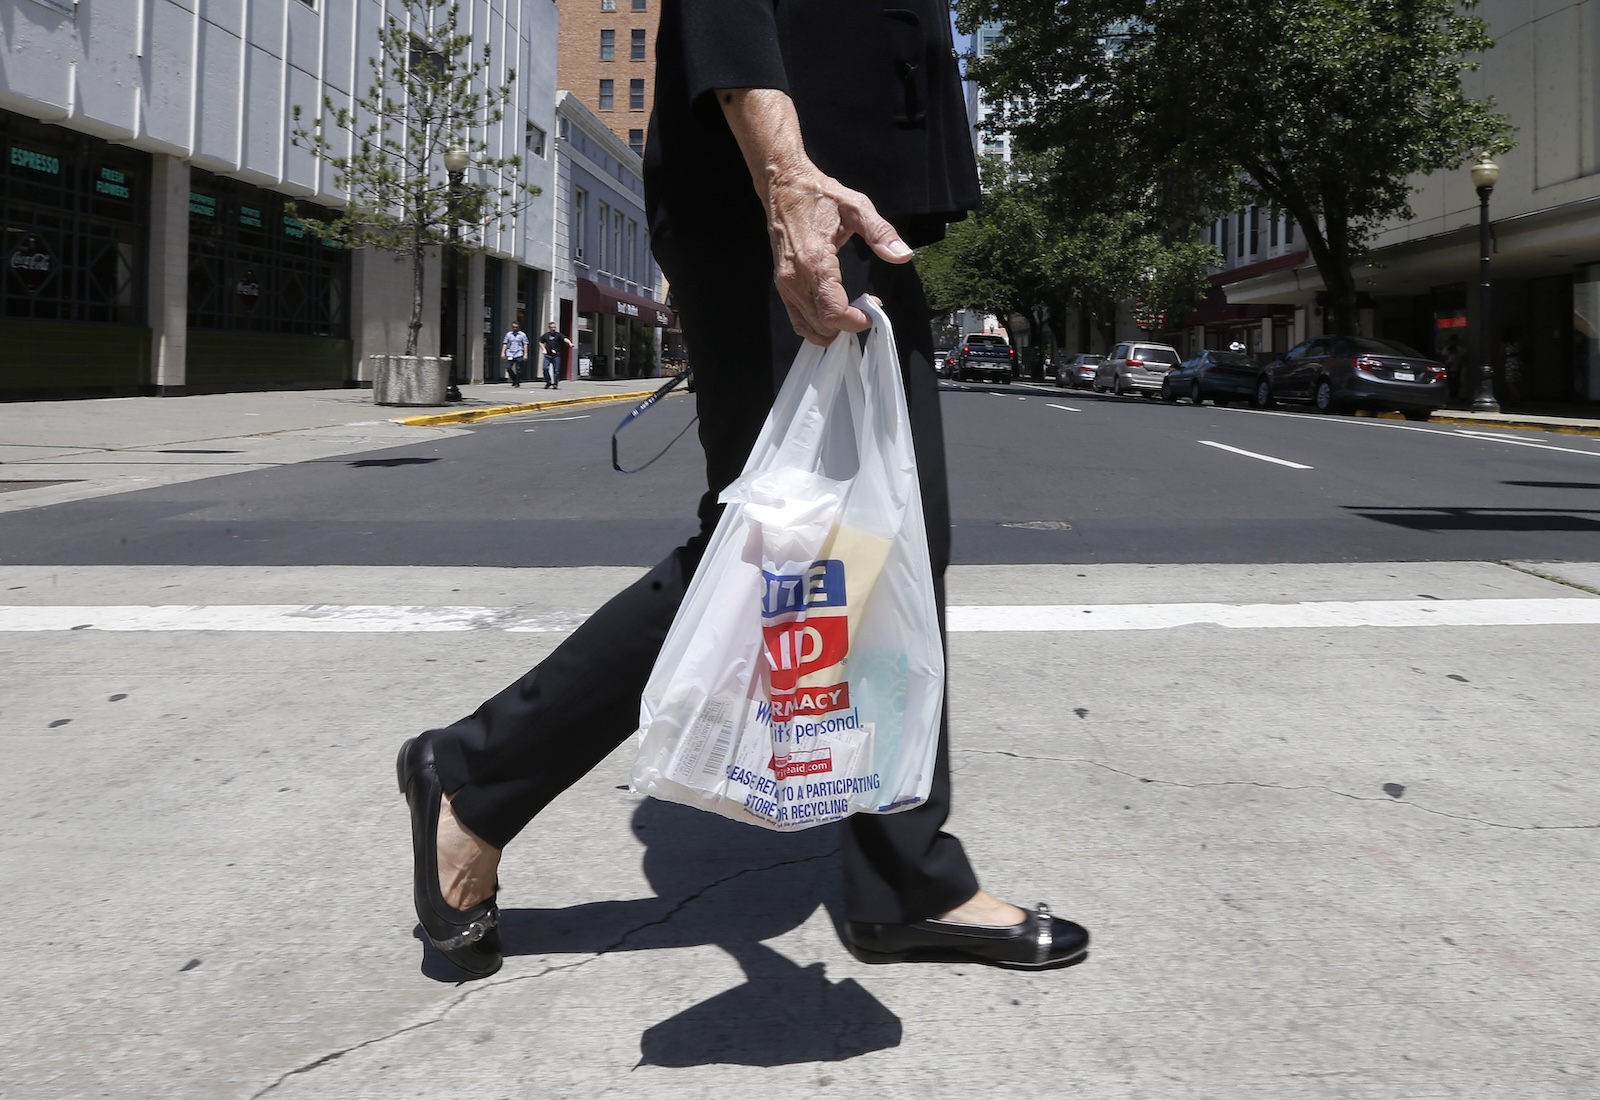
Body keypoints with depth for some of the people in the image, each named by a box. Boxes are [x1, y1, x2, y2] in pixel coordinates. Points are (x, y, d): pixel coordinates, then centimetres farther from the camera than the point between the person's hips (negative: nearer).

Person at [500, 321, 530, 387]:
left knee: (518, 369, -3)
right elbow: (505, 343, 12)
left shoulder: (522, 335, 5)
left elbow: (525, 345, 2)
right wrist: (503, 352, 3)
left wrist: (525, 354, -6)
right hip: (510, 354, 2)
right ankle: (514, 380, 15)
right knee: (508, 368, -6)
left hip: (519, 354, -2)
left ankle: (517, 382, 7)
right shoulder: (508, 334, 12)